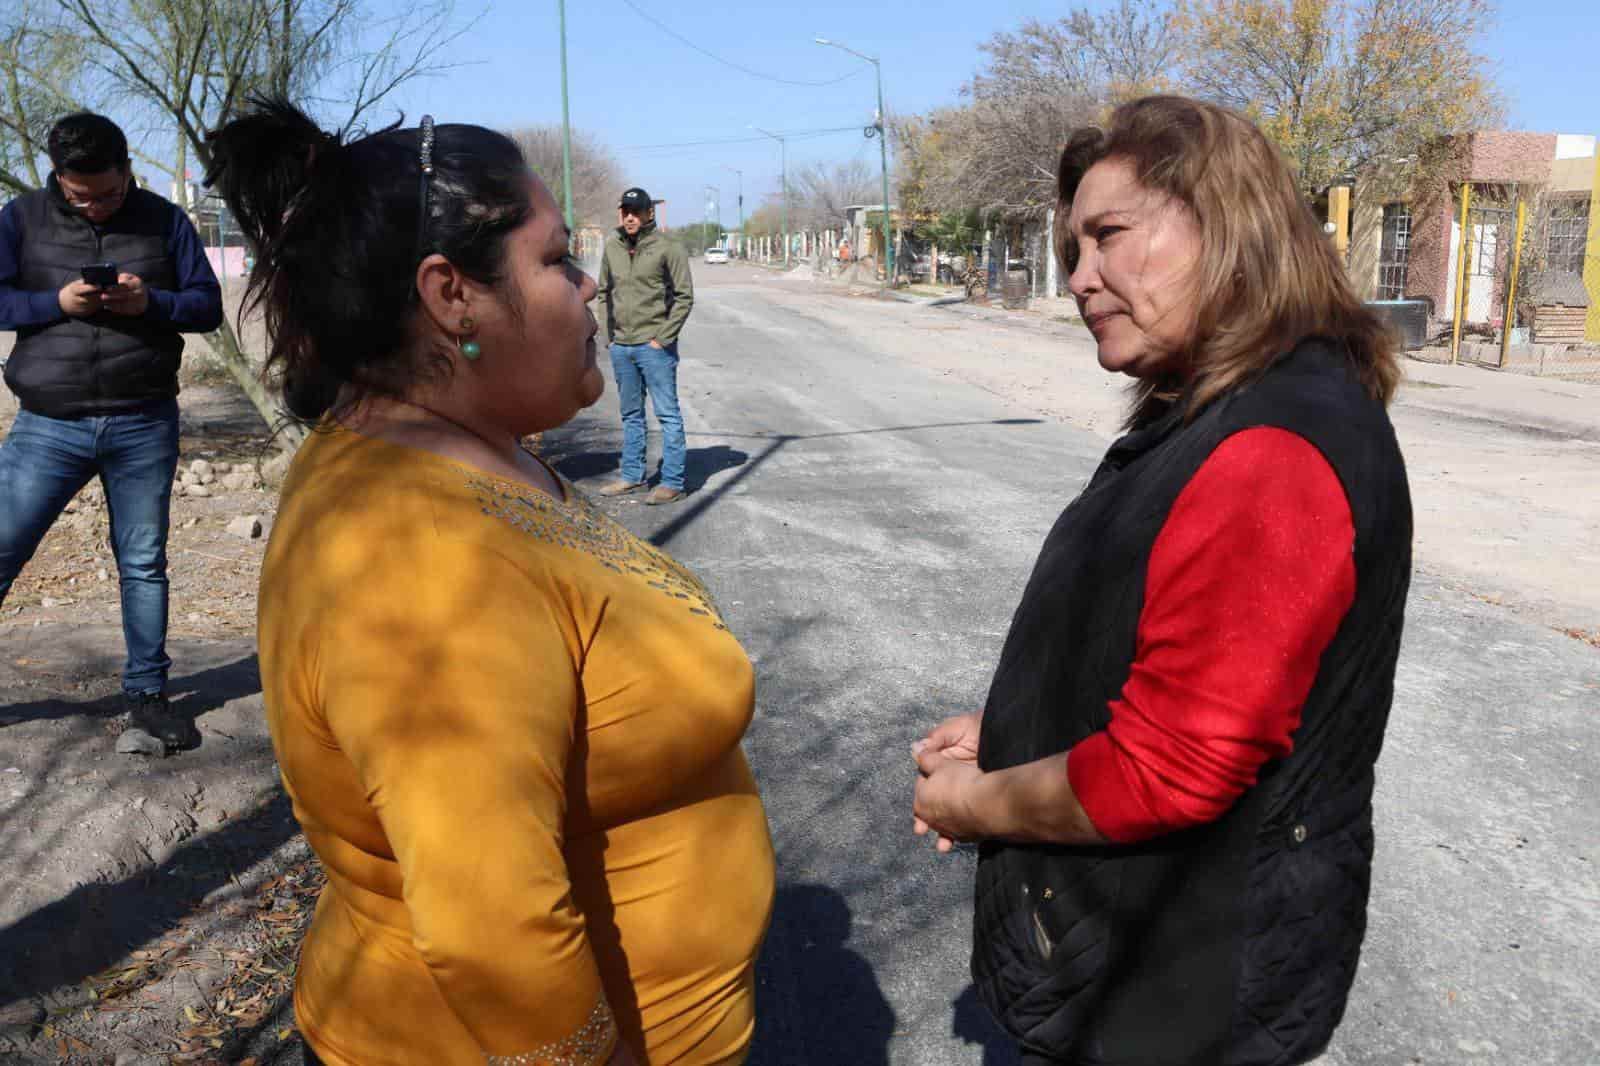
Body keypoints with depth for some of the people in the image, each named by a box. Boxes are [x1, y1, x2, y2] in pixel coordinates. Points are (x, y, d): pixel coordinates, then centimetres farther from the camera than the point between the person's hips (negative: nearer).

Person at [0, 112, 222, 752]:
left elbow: (208, 307, 3)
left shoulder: (165, 221, 4)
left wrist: (150, 302, -16)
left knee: (144, 563, 7)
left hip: (144, 427, 0)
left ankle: (146, 692, 18)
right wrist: (57, 302, -16)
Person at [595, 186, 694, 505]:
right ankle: (632, 475, 26)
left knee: (668, 414, -2)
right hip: (620, 347, 6)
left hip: (654, 347, -6)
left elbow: (684, 296, -7)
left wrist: (663, 338, -12)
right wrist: (610, 335, 9)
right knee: (630, 414, 15)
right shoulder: (611, 247, 8)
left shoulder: (668, 249, -7)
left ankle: (672, 482, 2)